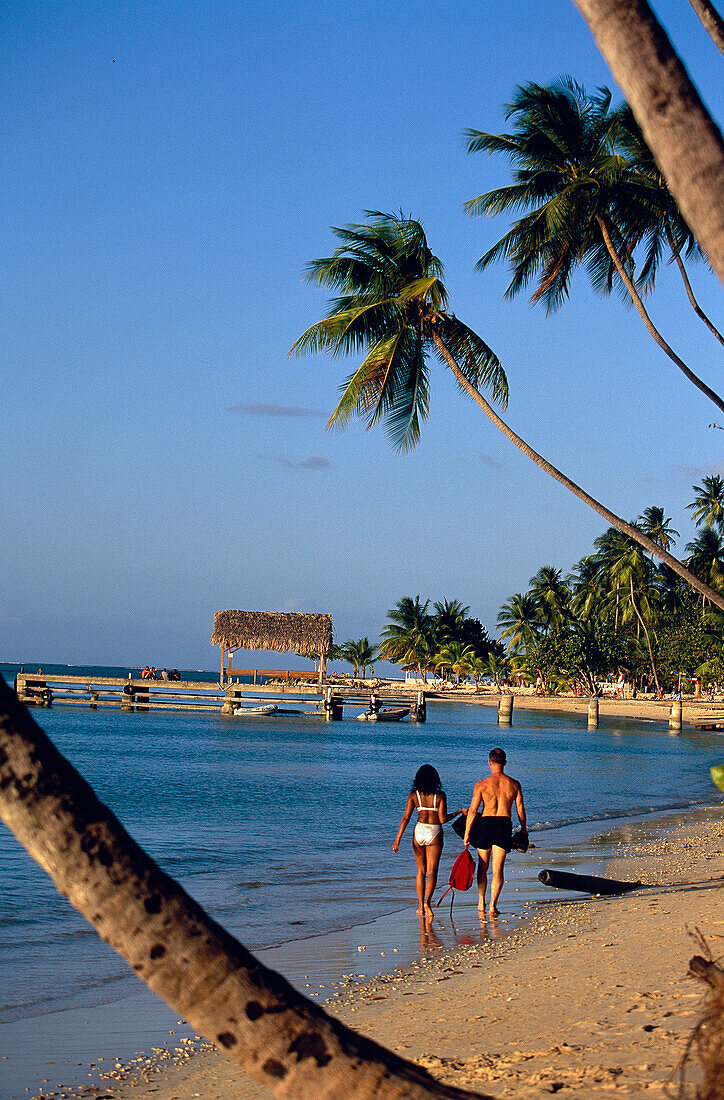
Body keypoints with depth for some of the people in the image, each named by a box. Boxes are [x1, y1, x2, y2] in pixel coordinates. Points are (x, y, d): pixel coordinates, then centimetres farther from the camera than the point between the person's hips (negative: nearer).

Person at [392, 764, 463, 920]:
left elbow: (405, 818, -6)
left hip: (419, 832, 2)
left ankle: (421, 907, 17)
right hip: (435, 834, -2)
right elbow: (442, 819, -8)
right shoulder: (440, 795, -6)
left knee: (421, 871, 15)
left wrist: (397, 839, -5)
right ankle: (427, 901, -22)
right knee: (432, 871, 0)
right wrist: (458, 812, 8)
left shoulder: (414, 795, -2)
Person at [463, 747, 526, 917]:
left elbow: (472, 811, -6)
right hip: (505, 825, 1)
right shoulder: (514, 785, 1)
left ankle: (481, 903, 27)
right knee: (498, 870, 3)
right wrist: (524, 831, 19)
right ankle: (493, 905, -7)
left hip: (485, 823, -1)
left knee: (482, 868, 17)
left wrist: (467, 834, 1)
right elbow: (521, 809, 6)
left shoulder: (482, 785, -5)